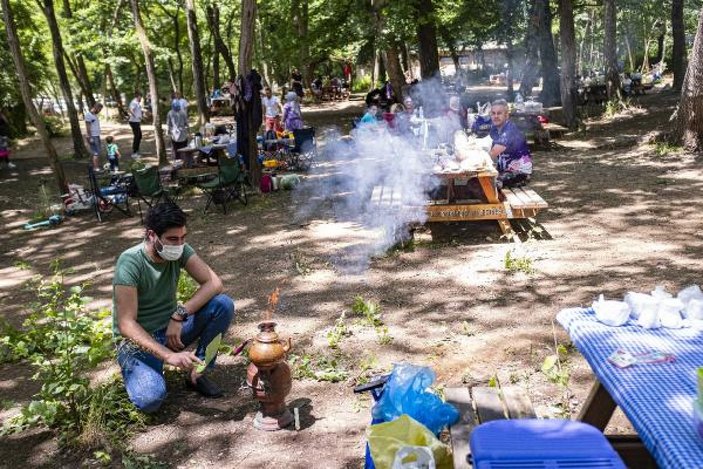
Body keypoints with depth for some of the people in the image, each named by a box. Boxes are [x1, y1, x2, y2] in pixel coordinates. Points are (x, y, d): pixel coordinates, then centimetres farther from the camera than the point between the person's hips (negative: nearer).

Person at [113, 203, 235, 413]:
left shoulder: (180, 250, -10)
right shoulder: (130, 262, -25)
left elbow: (214, 283, -15)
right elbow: (126, 325, -28)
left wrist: (179, 315, -27)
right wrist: (168, 356, -39)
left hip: (171, 328, 5)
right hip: (138, 339, -4)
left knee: (223, 305, -19)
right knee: (151, 398, -31)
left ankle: (196, 372, -2)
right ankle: (136, 371, 6)